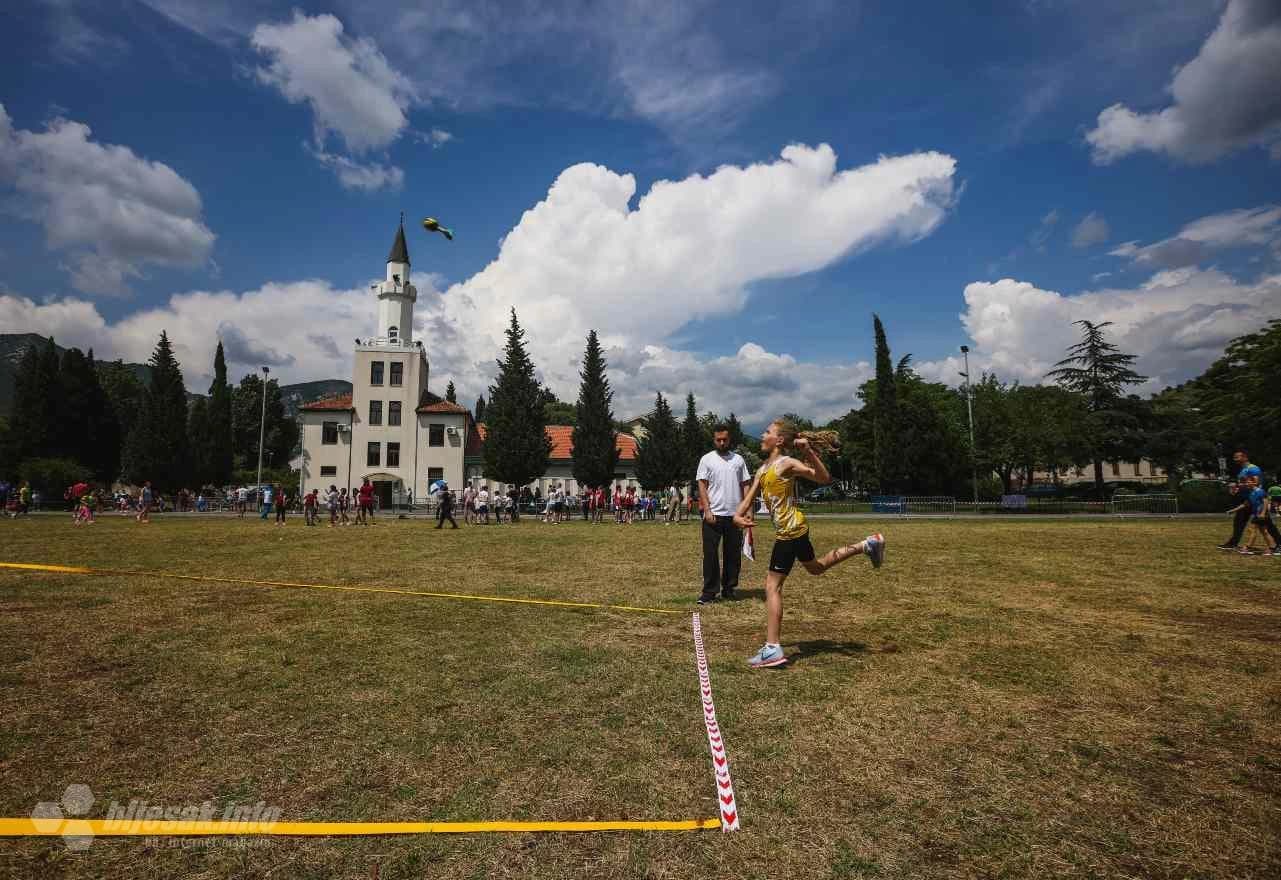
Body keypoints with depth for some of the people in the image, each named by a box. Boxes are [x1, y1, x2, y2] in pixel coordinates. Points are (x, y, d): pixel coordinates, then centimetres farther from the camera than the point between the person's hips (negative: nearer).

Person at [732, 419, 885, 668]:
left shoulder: (787, 463, -13)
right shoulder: (762, 470, 12)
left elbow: (824, 478, -20)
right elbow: (748, 500, 8)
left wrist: (810, 452, -31)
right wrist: (738, 516, -12)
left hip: (790, 530, -10)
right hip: (790, 530, 10)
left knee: (772, 585, -9)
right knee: (815, 567, 30)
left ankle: (772, 649, -9)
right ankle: (866, 545, 35)